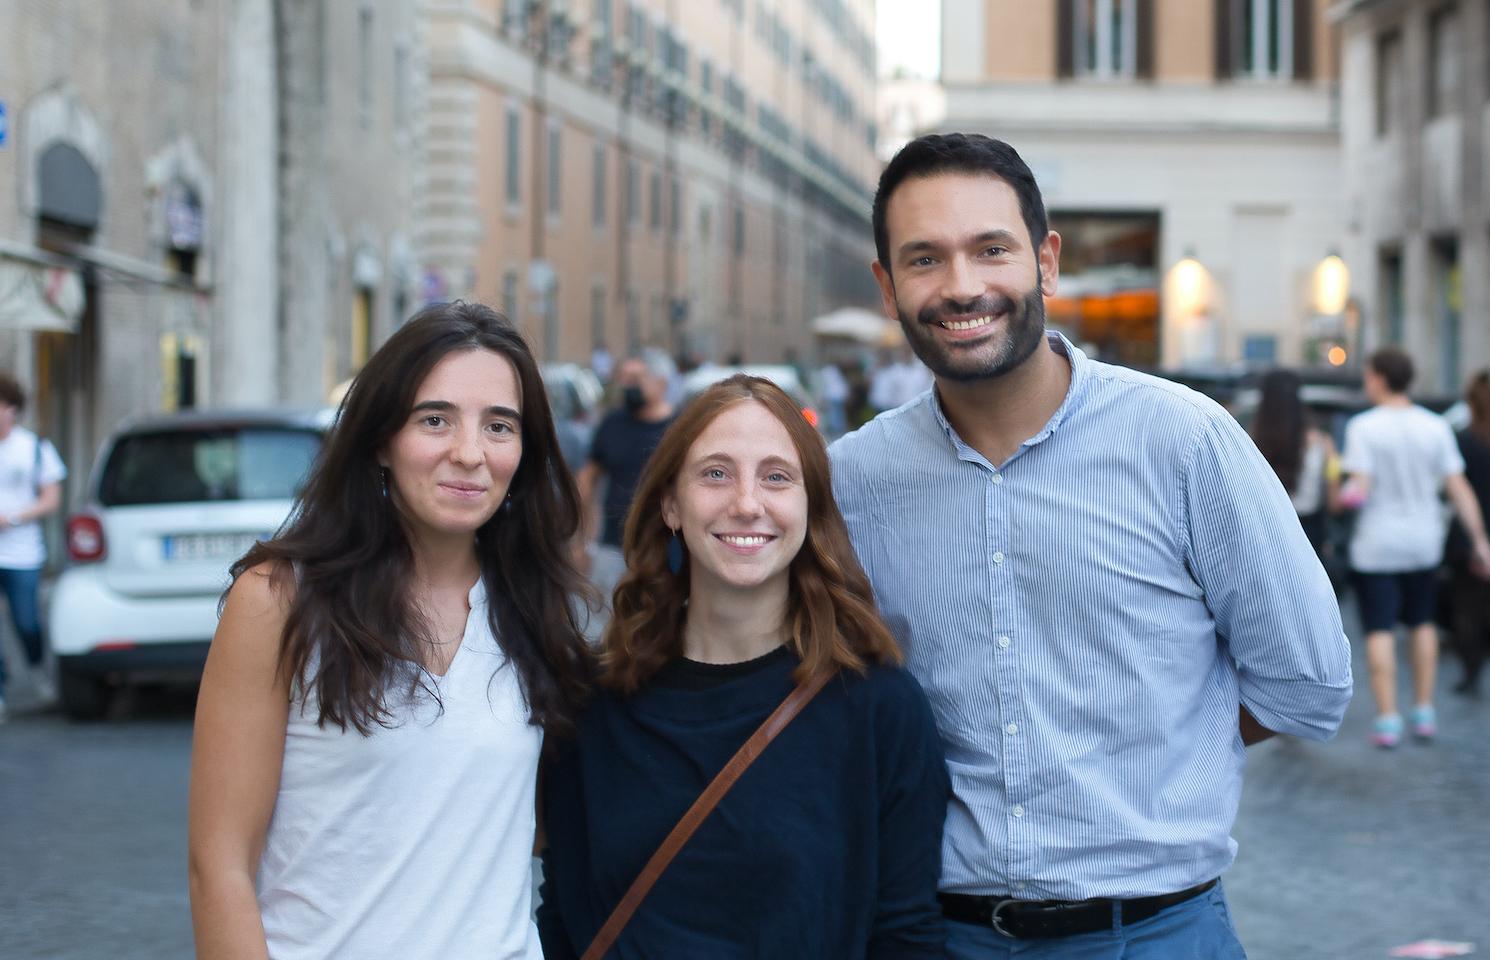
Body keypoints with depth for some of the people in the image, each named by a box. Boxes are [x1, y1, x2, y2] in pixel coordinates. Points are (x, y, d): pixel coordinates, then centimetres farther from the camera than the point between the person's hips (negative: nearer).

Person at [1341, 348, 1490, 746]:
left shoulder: (1363, 427, -13)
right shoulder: (1435, 427, -2)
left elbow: (1359, 488, -19)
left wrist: (1343, 493, 3)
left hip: (1375, 546, -4)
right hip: (1424, 543, 4)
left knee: (1380, 630, 2)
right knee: (1422, 623, 19)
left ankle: (1388, 719, 0)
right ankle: (1424, 713, 21)